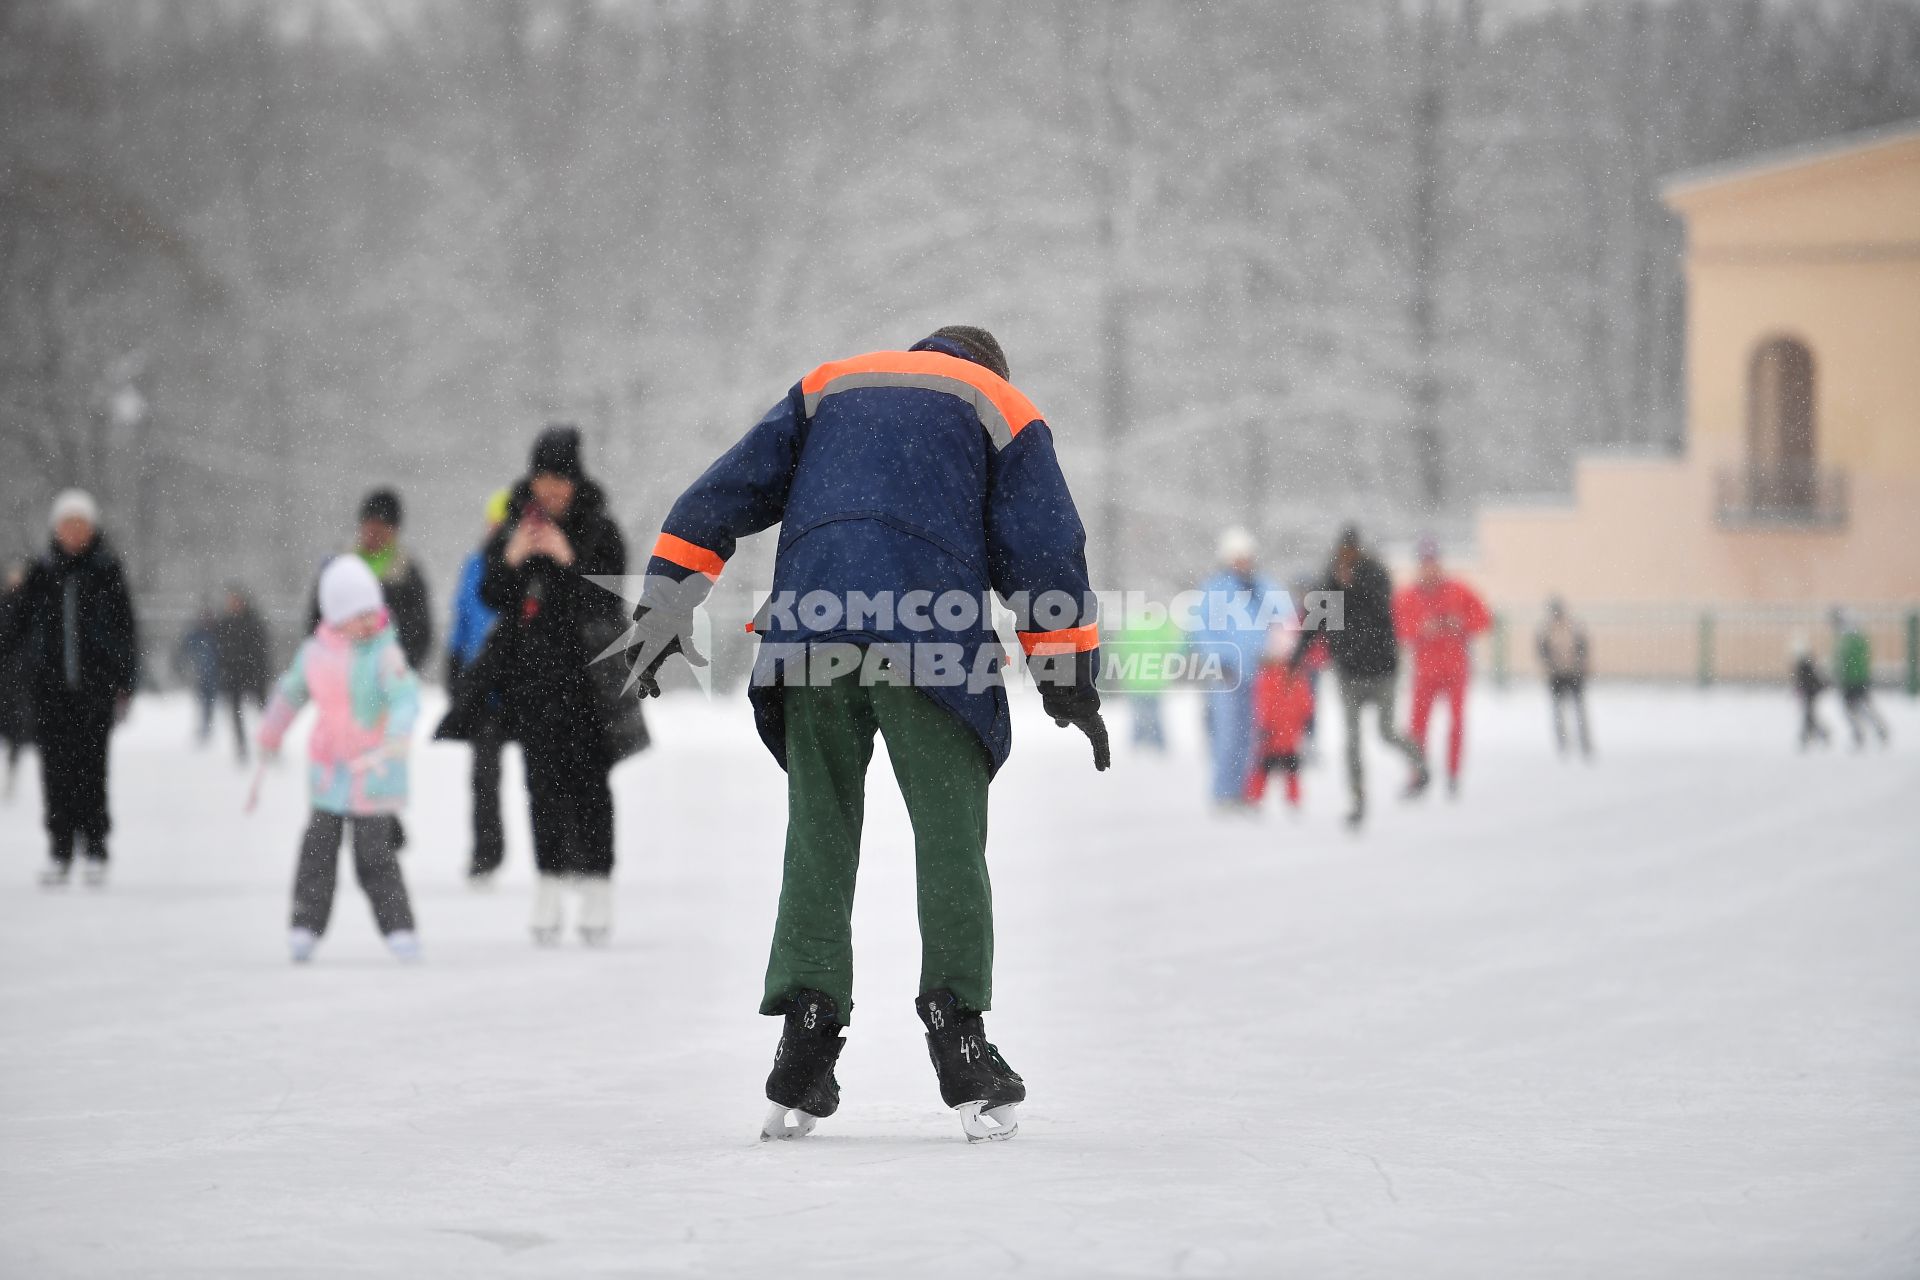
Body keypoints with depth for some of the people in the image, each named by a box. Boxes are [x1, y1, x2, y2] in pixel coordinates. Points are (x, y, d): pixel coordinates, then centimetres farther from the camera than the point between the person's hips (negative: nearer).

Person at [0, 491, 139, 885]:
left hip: (95, 685, -2)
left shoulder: (108, 571, 2)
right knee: (56, 766, 0)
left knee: (91, 764, -6)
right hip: (50, 685, 2)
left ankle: (95, 851, 2)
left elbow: (126, 630, 4)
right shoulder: (42, 572, 8)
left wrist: (126, 684, 0)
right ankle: (60, 850, 6)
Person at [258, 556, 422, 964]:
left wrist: (392, 744, -43)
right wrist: (271, 734, 32)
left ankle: (398, 928, 5)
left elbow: (406, 701, -27)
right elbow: (290, 692, 21)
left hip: (373, 777, -4)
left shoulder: (385, 653, -15)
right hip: (327, 773, 4)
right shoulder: (315, 652, 2)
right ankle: (306, 926, 14)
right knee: (318, 850, 5)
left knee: (374, 857, -5)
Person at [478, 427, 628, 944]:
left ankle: (597, 886, -1)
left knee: (588, 779, -4)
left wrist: (570, 561, -19)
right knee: (543, 778, 4)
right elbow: (489, 597, 6)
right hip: (530, 672, 3)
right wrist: (510, 561, -11)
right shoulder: (512, 528, 8)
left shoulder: (599, 530, -2)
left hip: (585, 670, -3)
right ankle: (549, 885, 8)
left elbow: (612, 598, -9)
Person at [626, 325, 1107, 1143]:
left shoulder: (827, 386, 28)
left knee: (818, 834, 6)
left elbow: (729, 489, 18)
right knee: (949, 839, 2)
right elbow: (1044, 546, 10)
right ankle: (957, 1032, -6)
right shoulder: (1005, 411, 20)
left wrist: (666, 605, 14)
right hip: (931, 640, -3)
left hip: (809, 631, 3)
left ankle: (804, 1055, -1)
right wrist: (1069, 676, 12)